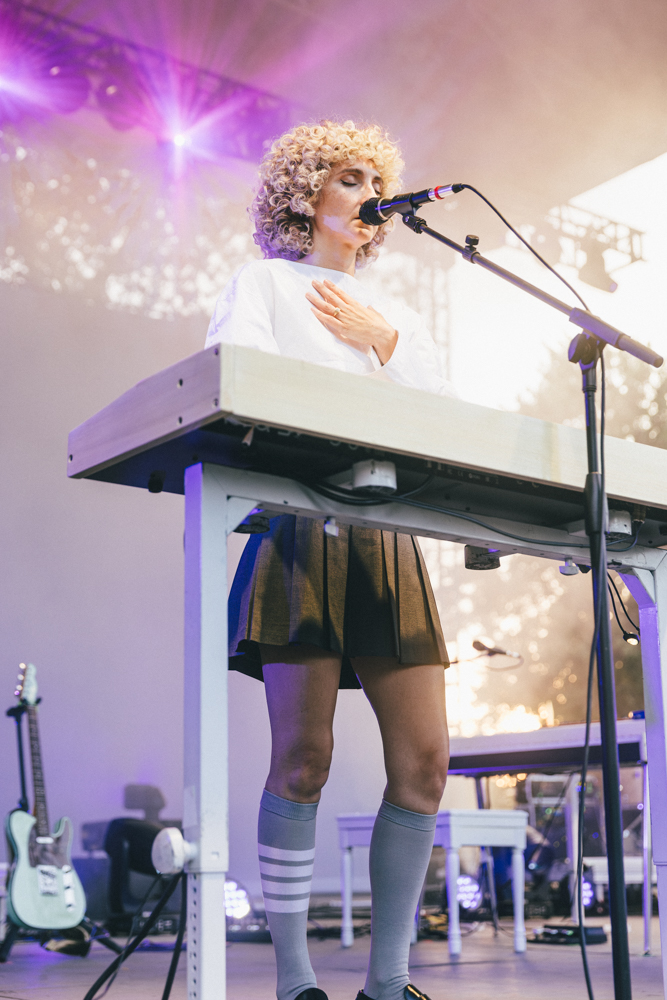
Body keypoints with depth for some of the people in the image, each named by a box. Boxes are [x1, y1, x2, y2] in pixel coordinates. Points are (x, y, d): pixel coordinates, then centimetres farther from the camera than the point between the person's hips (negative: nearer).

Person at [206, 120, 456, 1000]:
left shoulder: (399, 317, 27)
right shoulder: (262, 285, 13)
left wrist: (383, 347, 4)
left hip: (391, 542, 5)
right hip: (301, 531, -5)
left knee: (424, 759, -3)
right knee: (303, 753, -11)